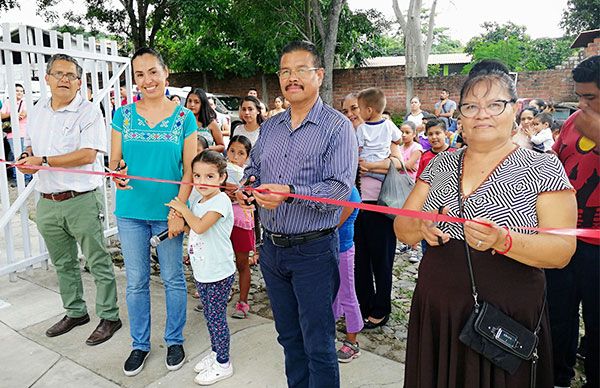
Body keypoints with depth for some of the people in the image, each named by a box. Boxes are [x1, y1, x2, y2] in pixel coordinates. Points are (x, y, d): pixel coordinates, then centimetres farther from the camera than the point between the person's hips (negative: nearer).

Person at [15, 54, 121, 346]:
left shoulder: (89, 112, -9)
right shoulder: (37, 111, 11)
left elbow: (88, 154, -20)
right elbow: (30, 144, 24)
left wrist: (42, 161, -19)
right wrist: (26, 157, 1)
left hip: (81, 201, -7)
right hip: (47, 202, 7)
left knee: (98, 262, 2)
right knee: (63, 263, 19)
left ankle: (109, 317, 16)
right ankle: (75, 312, 36)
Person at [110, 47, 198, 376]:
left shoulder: (184, 118, -2)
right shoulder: (123, 115, 3)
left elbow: (189, 171, -4)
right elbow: (114, 161, 4)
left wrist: (178, 209, -13)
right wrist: (117, 173, -20)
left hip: (168, 212, -2)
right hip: (130, 212, 2)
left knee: (173, 278, 10)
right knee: (136, 281, 12)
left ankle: (174, 340, 30)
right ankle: (140, 343, 31)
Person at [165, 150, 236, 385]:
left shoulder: (221, 200, -17)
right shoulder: (198, 203, 9)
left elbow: (200, 226, -27)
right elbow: (191, 229, 15)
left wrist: (183, 208, -14)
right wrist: (179, 216, -3)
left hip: (219, 273, -8)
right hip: (201, 272, 8)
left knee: (217, 317, 4)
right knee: (209, 315, 20)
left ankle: (223, 364, 20)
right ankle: (215, 352, 38)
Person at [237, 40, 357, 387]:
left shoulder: (337, 127, -9)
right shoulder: (269, 127, 11)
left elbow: (340, 188, -19)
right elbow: (253, 169, 20)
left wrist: (290, 193, -31)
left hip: (313, 251, -6)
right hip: (272, 248, 6)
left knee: (318, 345, 6)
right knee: (289, 337, 21)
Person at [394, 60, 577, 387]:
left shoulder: (543, 168, -5)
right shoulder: (440, 165, 5)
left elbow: (563, 251, -11)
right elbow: (402, 229, 4)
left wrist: (502, 241, -28)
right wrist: (421, 228, -18)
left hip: (508, 319, -3)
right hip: (435, 314, 3)